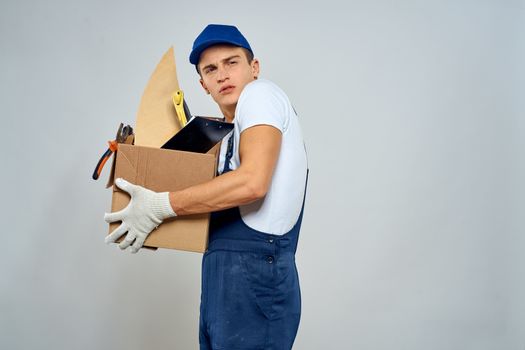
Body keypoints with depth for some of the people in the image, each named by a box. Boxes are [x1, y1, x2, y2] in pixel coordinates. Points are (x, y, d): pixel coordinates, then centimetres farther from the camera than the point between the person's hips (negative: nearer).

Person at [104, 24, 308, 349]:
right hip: (229, 274, 9)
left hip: (252, 273, -9)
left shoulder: (260, 93, -5)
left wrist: (160, 206, -15)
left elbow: (252, 182, -20)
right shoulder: (234, 131, 23)